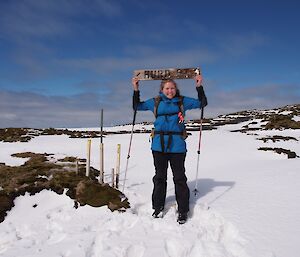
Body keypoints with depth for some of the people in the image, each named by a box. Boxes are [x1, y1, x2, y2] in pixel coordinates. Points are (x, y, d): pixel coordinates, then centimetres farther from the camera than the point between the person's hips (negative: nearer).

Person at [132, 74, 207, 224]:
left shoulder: (182, 101, 8)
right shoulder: (155, 102, 11)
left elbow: (202, 103, 12)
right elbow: (137, 106, 19)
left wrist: (199, 87, 0)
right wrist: (136, 90, 8)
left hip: (177, 145, -1)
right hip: (159, 145, 2)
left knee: (179, 178, 3)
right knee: (159, 177, 11)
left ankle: (183, 211, 14)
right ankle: (158, 207, 25)